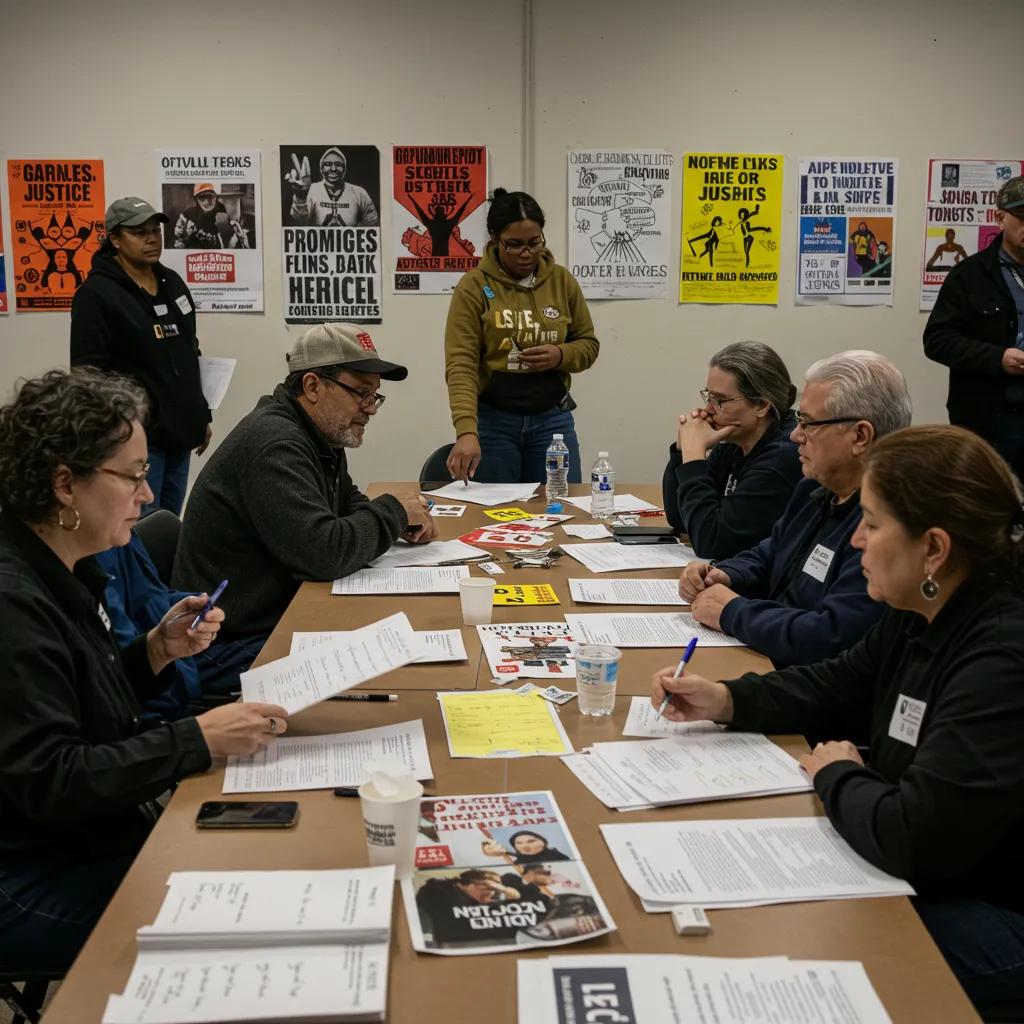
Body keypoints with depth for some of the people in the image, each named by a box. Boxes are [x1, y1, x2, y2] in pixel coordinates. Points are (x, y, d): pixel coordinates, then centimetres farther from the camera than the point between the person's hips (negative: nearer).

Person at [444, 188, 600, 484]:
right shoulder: (473, 286, -7)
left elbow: (588, 344, 12)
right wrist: (466, 431, -27)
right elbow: (460, 364, -15)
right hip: (492, 421, -3)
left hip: (552, 420, 3)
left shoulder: (562, 281, 4)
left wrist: (561, 356, -11)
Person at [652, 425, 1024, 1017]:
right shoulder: (920, 616, -1)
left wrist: (836, 777, -14)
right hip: (927, 872, 8)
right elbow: (838, 687, 14)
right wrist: (725, 701, 0)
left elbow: (913, 839, -34)